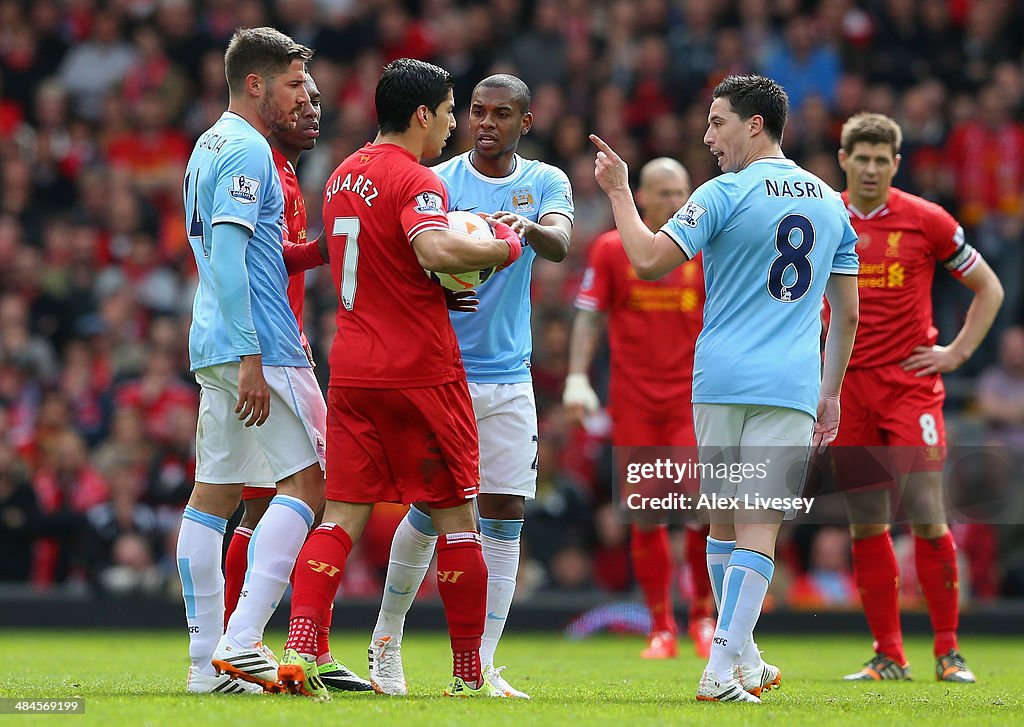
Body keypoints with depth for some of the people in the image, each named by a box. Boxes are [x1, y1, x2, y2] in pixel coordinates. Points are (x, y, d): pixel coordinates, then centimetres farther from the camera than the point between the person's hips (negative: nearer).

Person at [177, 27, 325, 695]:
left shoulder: (209, 147, 19)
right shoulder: (247, 151, -12)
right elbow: (227, 258, -20)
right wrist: (250, 359, -23)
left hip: (215, 343, 10)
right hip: (257, 343, -10)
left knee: (214, 494, 7)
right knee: (308, 480, -9)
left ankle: (208, 663, 7)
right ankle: (242, 641, -17)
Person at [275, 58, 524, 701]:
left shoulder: (344, 177, 16)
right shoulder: (415, 180, -11)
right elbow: (435, 249, -31)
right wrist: (504, 245, -15)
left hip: (353, 372, 7)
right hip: (421, 373, -7)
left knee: (343, 515, 3)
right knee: (456, 516, 3)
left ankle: (300, 648, -13)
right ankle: (470, 675, 8)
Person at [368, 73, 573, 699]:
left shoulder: (546, 182, 5)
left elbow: (561, 244, -15)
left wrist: (527, 227, -38)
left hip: (509, 377, 2)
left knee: (504, 515, -2)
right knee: (430, 509, -2)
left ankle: (481, 665, 3)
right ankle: (388, 636, 19)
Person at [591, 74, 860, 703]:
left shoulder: (725, 193, -5)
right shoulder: (830, 202, 12)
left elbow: (650, 262, -11)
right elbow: (848, 314, 15)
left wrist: (619, 190, 1)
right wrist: (830, 393, 22)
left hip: (722, 380, -2)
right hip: (791, 387, 2)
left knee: (724, 523, 13)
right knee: (759, 528, -4)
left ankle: (741, 657, 22)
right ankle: (725, 668, -14)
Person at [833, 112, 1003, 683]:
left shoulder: (927, 221, -1)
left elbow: (989, 288, 8)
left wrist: (958, 352, -1)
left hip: (911, 384, -2)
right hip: (849, 388, 3)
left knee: (927, 516, -10)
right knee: (867, 526, 2)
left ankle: (949, 651, -2)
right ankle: (888, 656, 7)